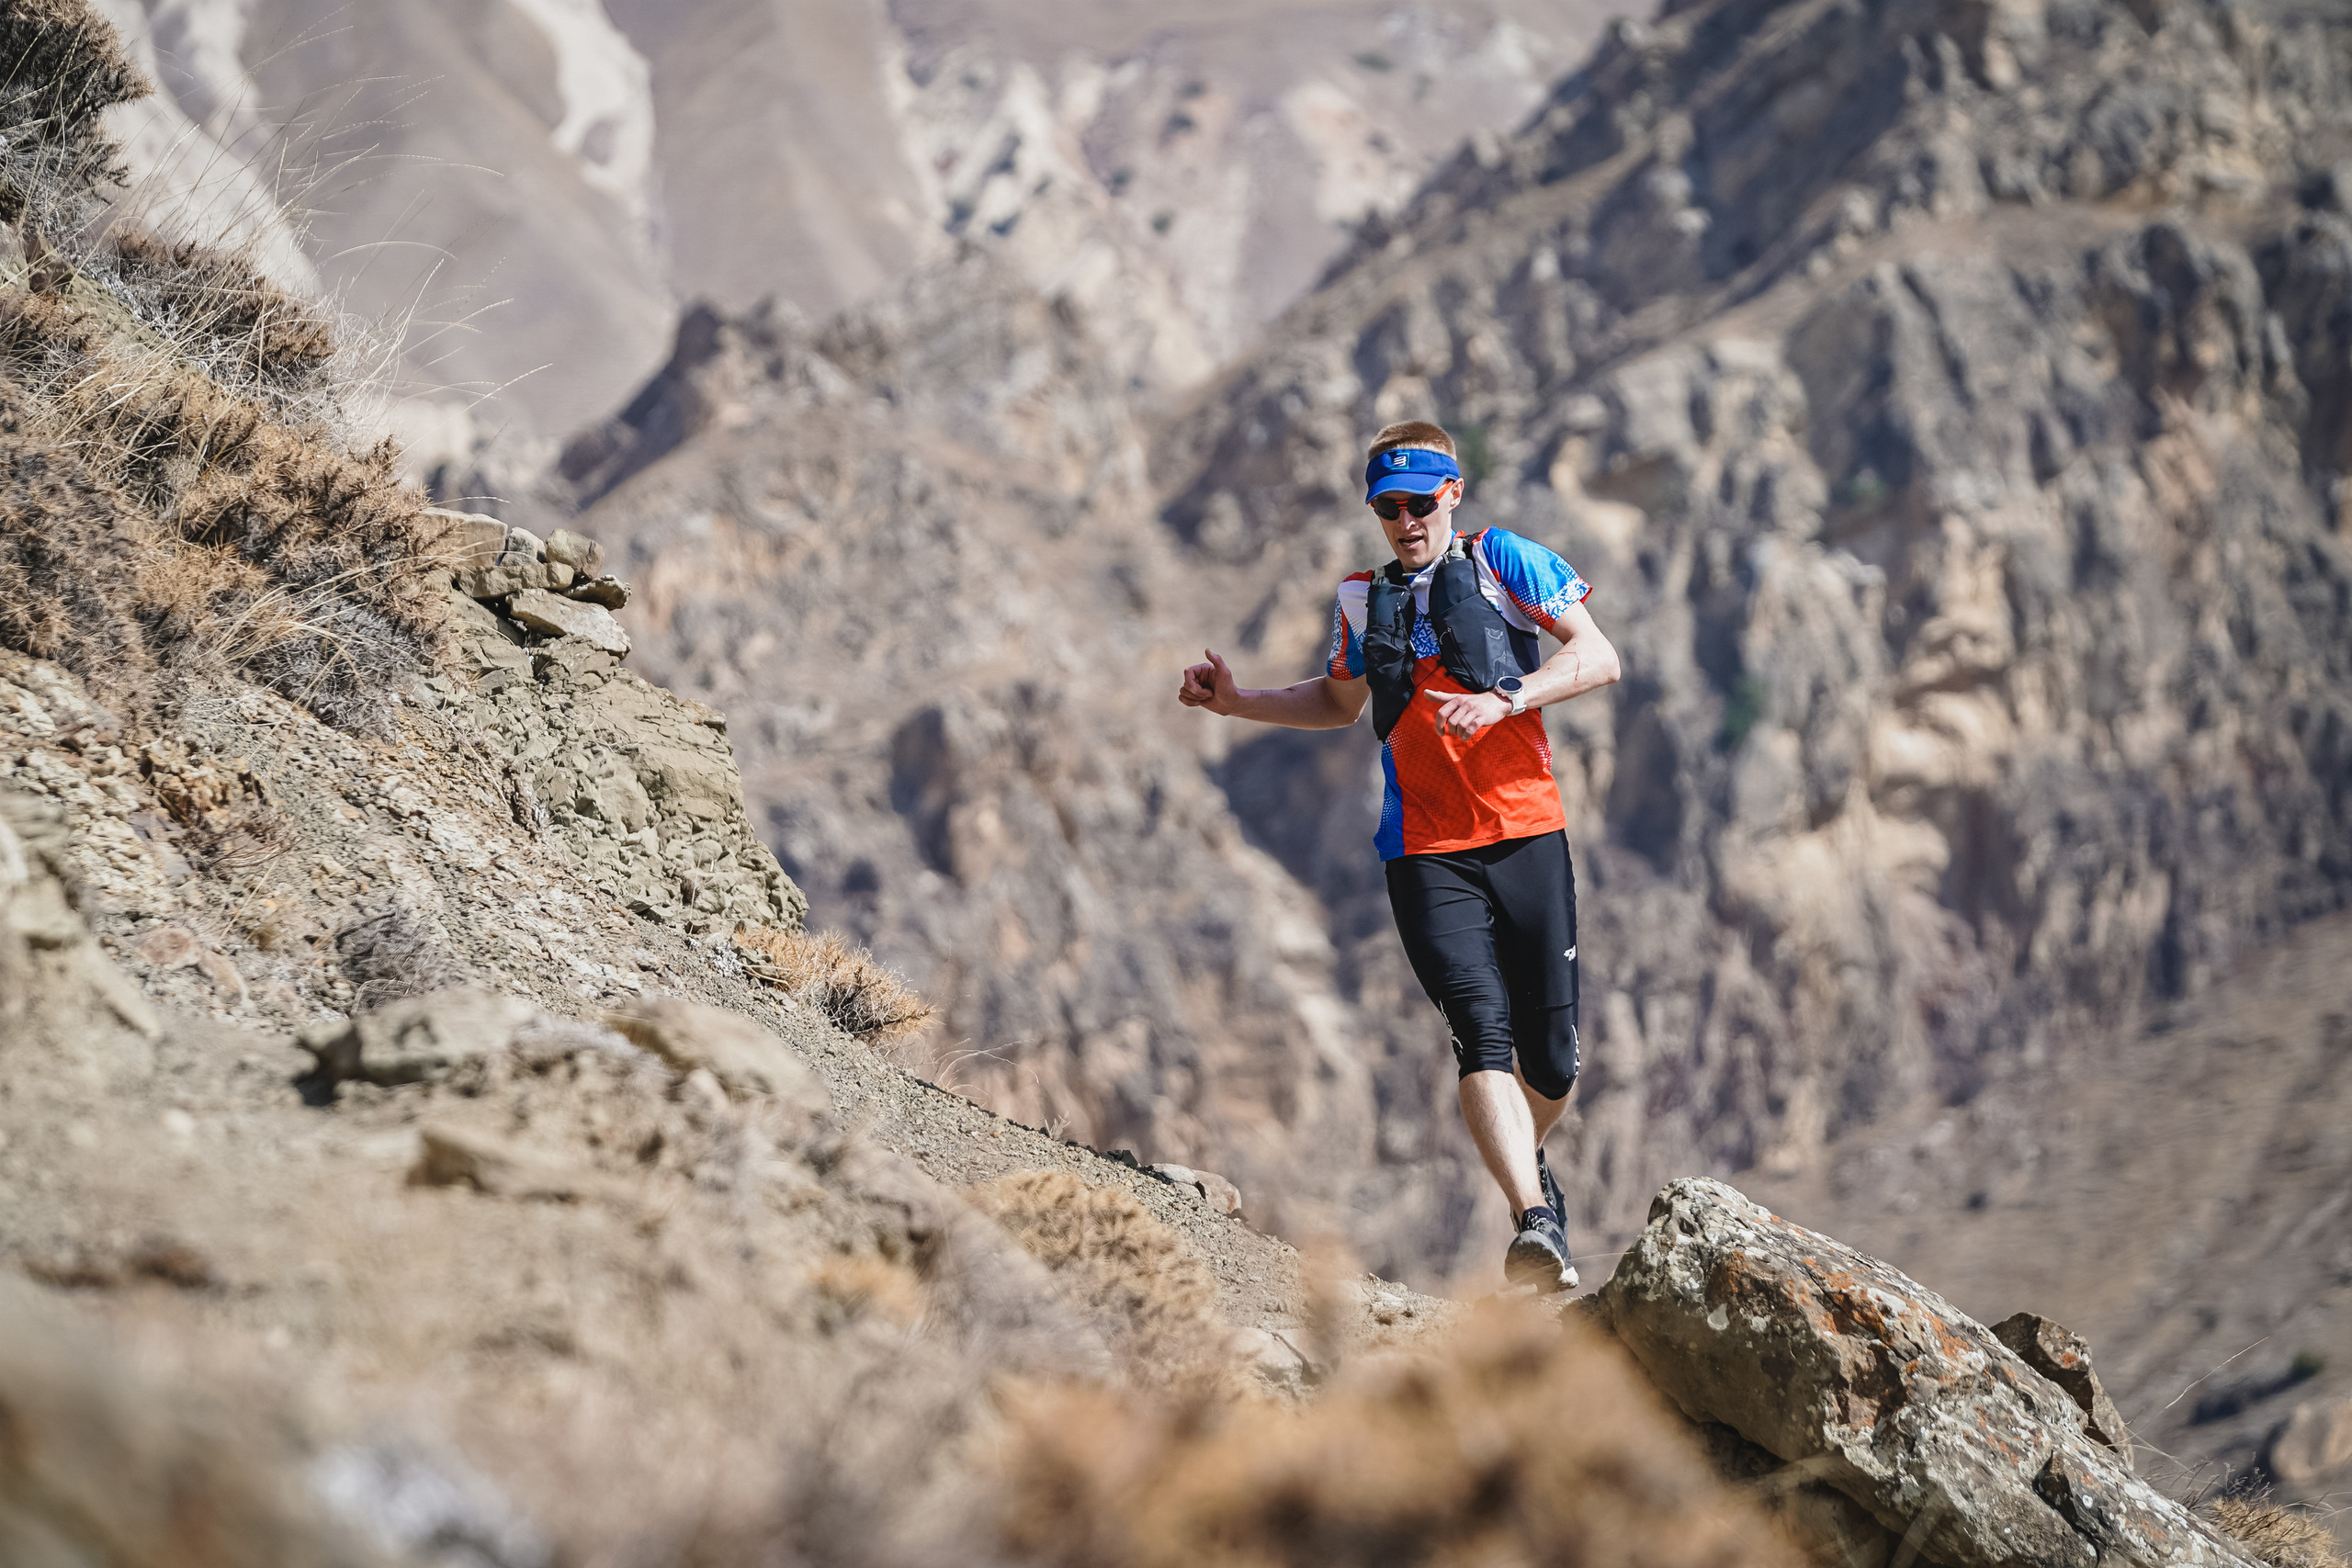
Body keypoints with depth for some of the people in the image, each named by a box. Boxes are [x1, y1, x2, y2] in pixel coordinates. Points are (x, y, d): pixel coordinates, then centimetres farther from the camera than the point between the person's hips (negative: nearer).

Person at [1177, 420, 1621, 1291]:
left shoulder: (1501, 560, 5)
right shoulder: (1364, 602, 17)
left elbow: (1599, 658, -5)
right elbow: (1339, 702, 36)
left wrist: (1502, 701, -19)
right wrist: (1237, 703, 22)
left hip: (1527, 834, -1)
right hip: (1426, 853, 1)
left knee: (1551, 1055, 2)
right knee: (1481, 1029, -19)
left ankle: (1529, 1164, 34)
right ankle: (1536, 1223, -30)